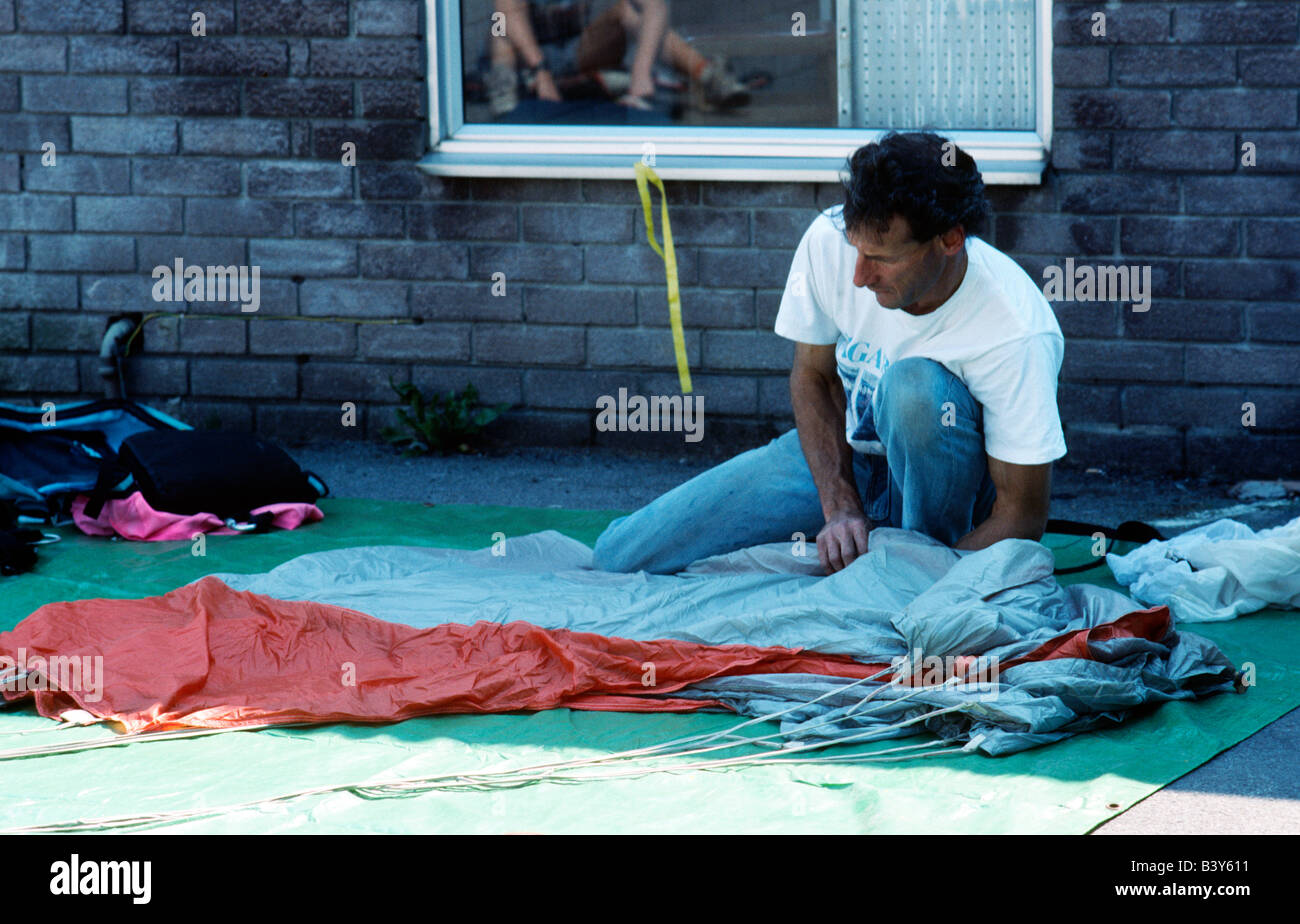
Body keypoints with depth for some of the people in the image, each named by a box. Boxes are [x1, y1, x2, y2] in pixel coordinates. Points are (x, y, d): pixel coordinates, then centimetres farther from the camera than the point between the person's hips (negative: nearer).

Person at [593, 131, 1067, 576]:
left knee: (915, 384, -39)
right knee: (621, 553, -7)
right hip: (840, 454, 4)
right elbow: (813, 376, -3)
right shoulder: (830, 240, -21)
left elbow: (1021, 516, -25)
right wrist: (841, 508, -17)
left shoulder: (1017, 333, -32)